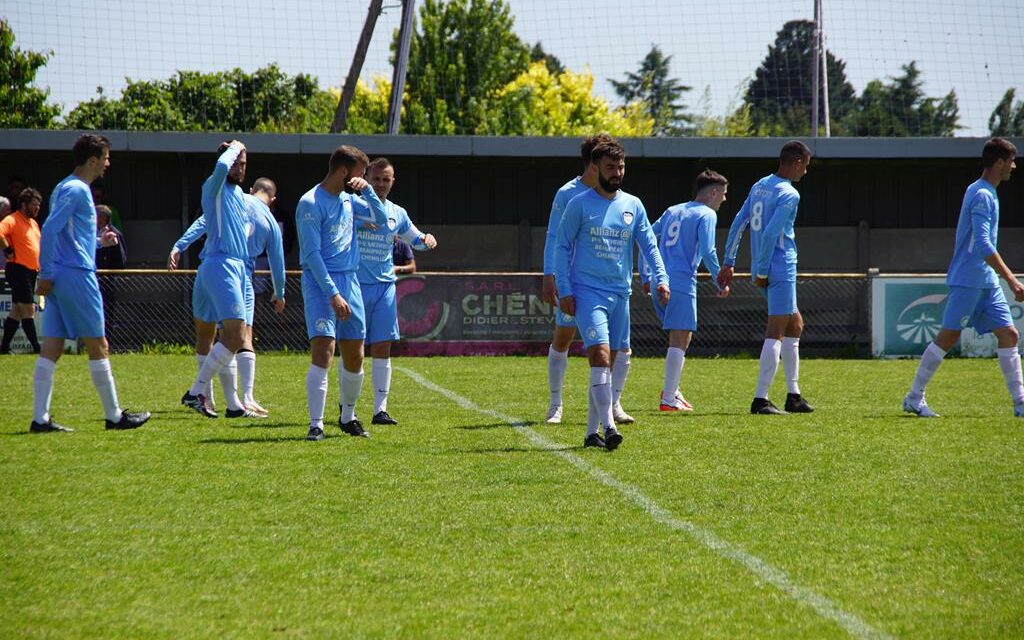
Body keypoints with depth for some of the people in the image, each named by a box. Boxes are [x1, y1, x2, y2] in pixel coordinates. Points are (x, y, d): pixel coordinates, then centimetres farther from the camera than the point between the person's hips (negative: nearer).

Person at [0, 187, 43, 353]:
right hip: (18, 270, -9)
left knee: (16, 311, 10)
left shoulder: (34, 223, 19)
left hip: (31, 271, 9)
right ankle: (36, 347, -9)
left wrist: (40, 266, 19)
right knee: (28, 309, -10)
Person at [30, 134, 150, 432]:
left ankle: (40, 418, -2)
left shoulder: (67, 188, 18)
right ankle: (114, 416, 7)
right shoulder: (76, 190, -12)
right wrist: (46, 274, -20)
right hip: (77, 275, -9)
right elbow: (50, 229, -20)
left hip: (59, 280, 9)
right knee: (98, 346, 0)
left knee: (51, 350, 3)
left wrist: (99, 241, 26)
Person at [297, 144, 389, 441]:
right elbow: (311, 254, -15)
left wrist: (368, 191, 2)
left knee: (354, 356, 10)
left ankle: (347, 417, 29)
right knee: (323, 351, -18)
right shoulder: (311, 203, -11)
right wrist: (333, 294, -21)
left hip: (350, 281, 7)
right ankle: (316, 425, -19)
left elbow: (382, 220, 19)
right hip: (321, 283, -7)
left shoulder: (348, 199, 13)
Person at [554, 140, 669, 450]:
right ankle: (608, 427, -24)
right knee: (600, 354, -18)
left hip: (620, 293, 5)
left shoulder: (633, 206, 11)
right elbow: (562, 247, 0)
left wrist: (660, 278, -3)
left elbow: (649, 245, 12)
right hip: (587, 292, -5)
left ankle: (592, 432, 14)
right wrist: (564, 290, -8)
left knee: (606, 363, 7)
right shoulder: (579, 204, -2)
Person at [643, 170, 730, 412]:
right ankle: (669, 399, -10)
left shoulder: (673, 211, 21)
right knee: (680, 339, -6)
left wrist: (647, 277, 22)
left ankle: (672, 390, 13)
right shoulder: (706, 215, -1)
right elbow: (707, 252, -12)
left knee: (677, 337, 19)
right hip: (681, 282, -8)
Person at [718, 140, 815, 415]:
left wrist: (728, 263, 16)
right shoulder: (789, 195, -14)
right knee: (776, 332, -7)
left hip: (768, 270, 9)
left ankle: (793, 395, 21)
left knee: (795, 325, 19)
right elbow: (770, 234, -21)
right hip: (782, 269, -9)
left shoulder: (760, 186, 12)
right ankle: (760, 399, -11)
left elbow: (738, 223, 13)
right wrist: (762, 271, -15)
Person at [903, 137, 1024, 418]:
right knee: (948, 337, -5)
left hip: (987, 281, 10)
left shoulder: (984, 192, 16)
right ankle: (914, 399, 3)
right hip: (968, 280, -9)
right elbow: (983, 245, -24)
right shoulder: (982, 195, -15)